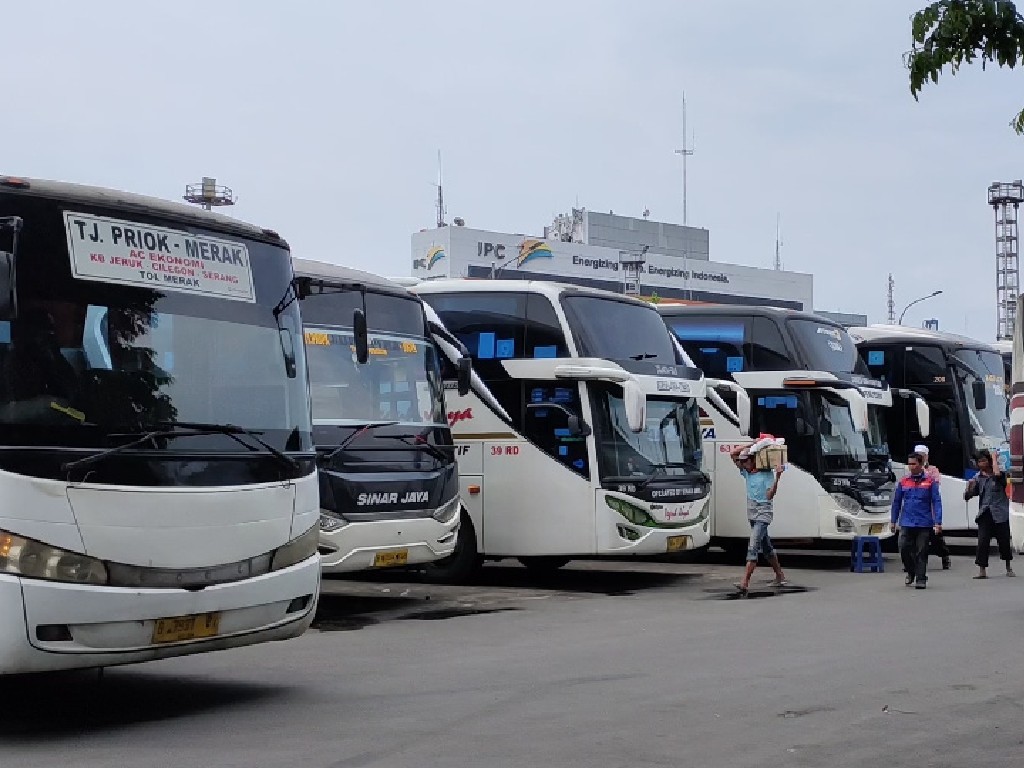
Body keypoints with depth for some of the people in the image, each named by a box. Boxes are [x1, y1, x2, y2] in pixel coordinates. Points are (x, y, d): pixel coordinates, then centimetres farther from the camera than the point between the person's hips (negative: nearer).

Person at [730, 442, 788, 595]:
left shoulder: (767, 474, -10)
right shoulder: (747, 472, 8)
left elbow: (770, 495, -19)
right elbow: (733, 454, 8)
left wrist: (777, 477, -28)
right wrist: (751, 444, 1)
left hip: (763, 514, -8)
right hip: (752, 514, 8)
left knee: (753, 546, -18)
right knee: (766, 547, 16)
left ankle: (745, 582, -28)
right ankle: (780, 577, 28)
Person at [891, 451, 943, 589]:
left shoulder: (930, 482, 0)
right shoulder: (903, 482, 8)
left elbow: (937, 502, -2)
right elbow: (896, 502, 14)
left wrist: (938, 522, -9)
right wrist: (893, 521, 13)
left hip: (924, 524, -2)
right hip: (906, 523, 2)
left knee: (921, 552, 0)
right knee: (904, 548, -4)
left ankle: (921, 579, 7)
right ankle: (911, 572, 20)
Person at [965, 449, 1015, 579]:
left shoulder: (999, 472, -1)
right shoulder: (978, 477, 7)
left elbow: (997, 474, -28)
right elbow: (968, 496, 5)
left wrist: (994, 459, -13)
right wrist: (969, 487, -16)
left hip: (1000, 513, -2)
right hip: (985, 513, 2)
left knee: (1004, 540, 6)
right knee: (982, 541, -8)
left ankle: (1008, 568, 26)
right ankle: (982, 571, -7)